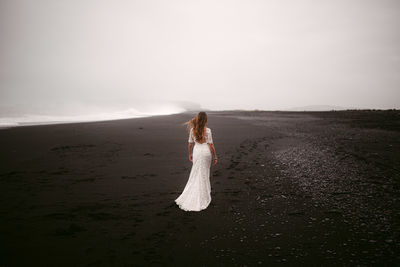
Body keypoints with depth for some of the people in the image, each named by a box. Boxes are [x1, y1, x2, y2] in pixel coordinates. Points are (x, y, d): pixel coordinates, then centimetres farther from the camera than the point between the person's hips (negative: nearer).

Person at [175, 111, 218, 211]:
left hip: (196, 152, 3)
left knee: (196, 174, 15)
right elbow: (211, 145, -11)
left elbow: (190, 144, 2)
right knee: (204, 174, 11)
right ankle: (203, 195, 22)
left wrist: (190, 154, 17)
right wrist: (215, 156, -1)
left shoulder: (192, 130, -5)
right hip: (206, 152, -3)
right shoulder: (208, 130, -14)